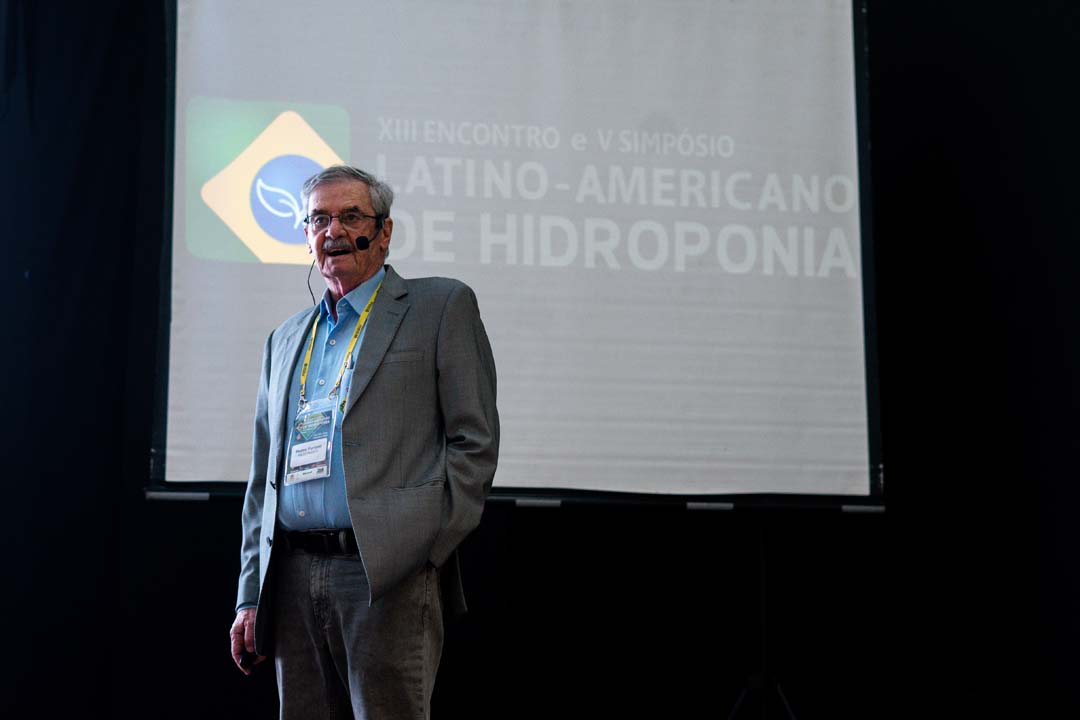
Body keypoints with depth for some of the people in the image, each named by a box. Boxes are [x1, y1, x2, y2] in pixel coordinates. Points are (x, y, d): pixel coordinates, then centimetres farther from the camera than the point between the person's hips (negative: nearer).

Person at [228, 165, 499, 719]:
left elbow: (475, 441, -2)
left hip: (388, 573, -5)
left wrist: (423, 549, -11)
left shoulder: (440, 307, 4)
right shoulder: (285, 339, 21)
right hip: (293, 579, 5)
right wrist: (251, 596, 13)